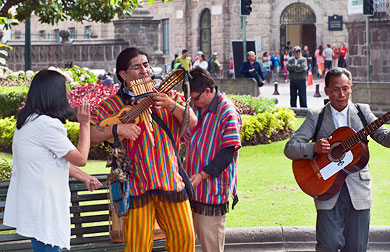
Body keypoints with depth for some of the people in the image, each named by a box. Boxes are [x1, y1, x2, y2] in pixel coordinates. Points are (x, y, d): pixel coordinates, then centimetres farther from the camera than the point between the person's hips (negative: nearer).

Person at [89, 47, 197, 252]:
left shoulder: (170, 96, 10)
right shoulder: (113, 105, 1)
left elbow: (192, 122, -1)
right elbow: (89, 135, -7)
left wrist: (172, 106, -18)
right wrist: (117, 129, -21)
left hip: (171, 182, 3)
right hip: (136, 187, -3)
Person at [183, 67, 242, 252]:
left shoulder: (227, 112, -15)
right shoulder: (195, 107, 8)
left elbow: (228, 153, -17)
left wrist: (203, 174, -23)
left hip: (213, 188, -7)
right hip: (191, 186, 7)